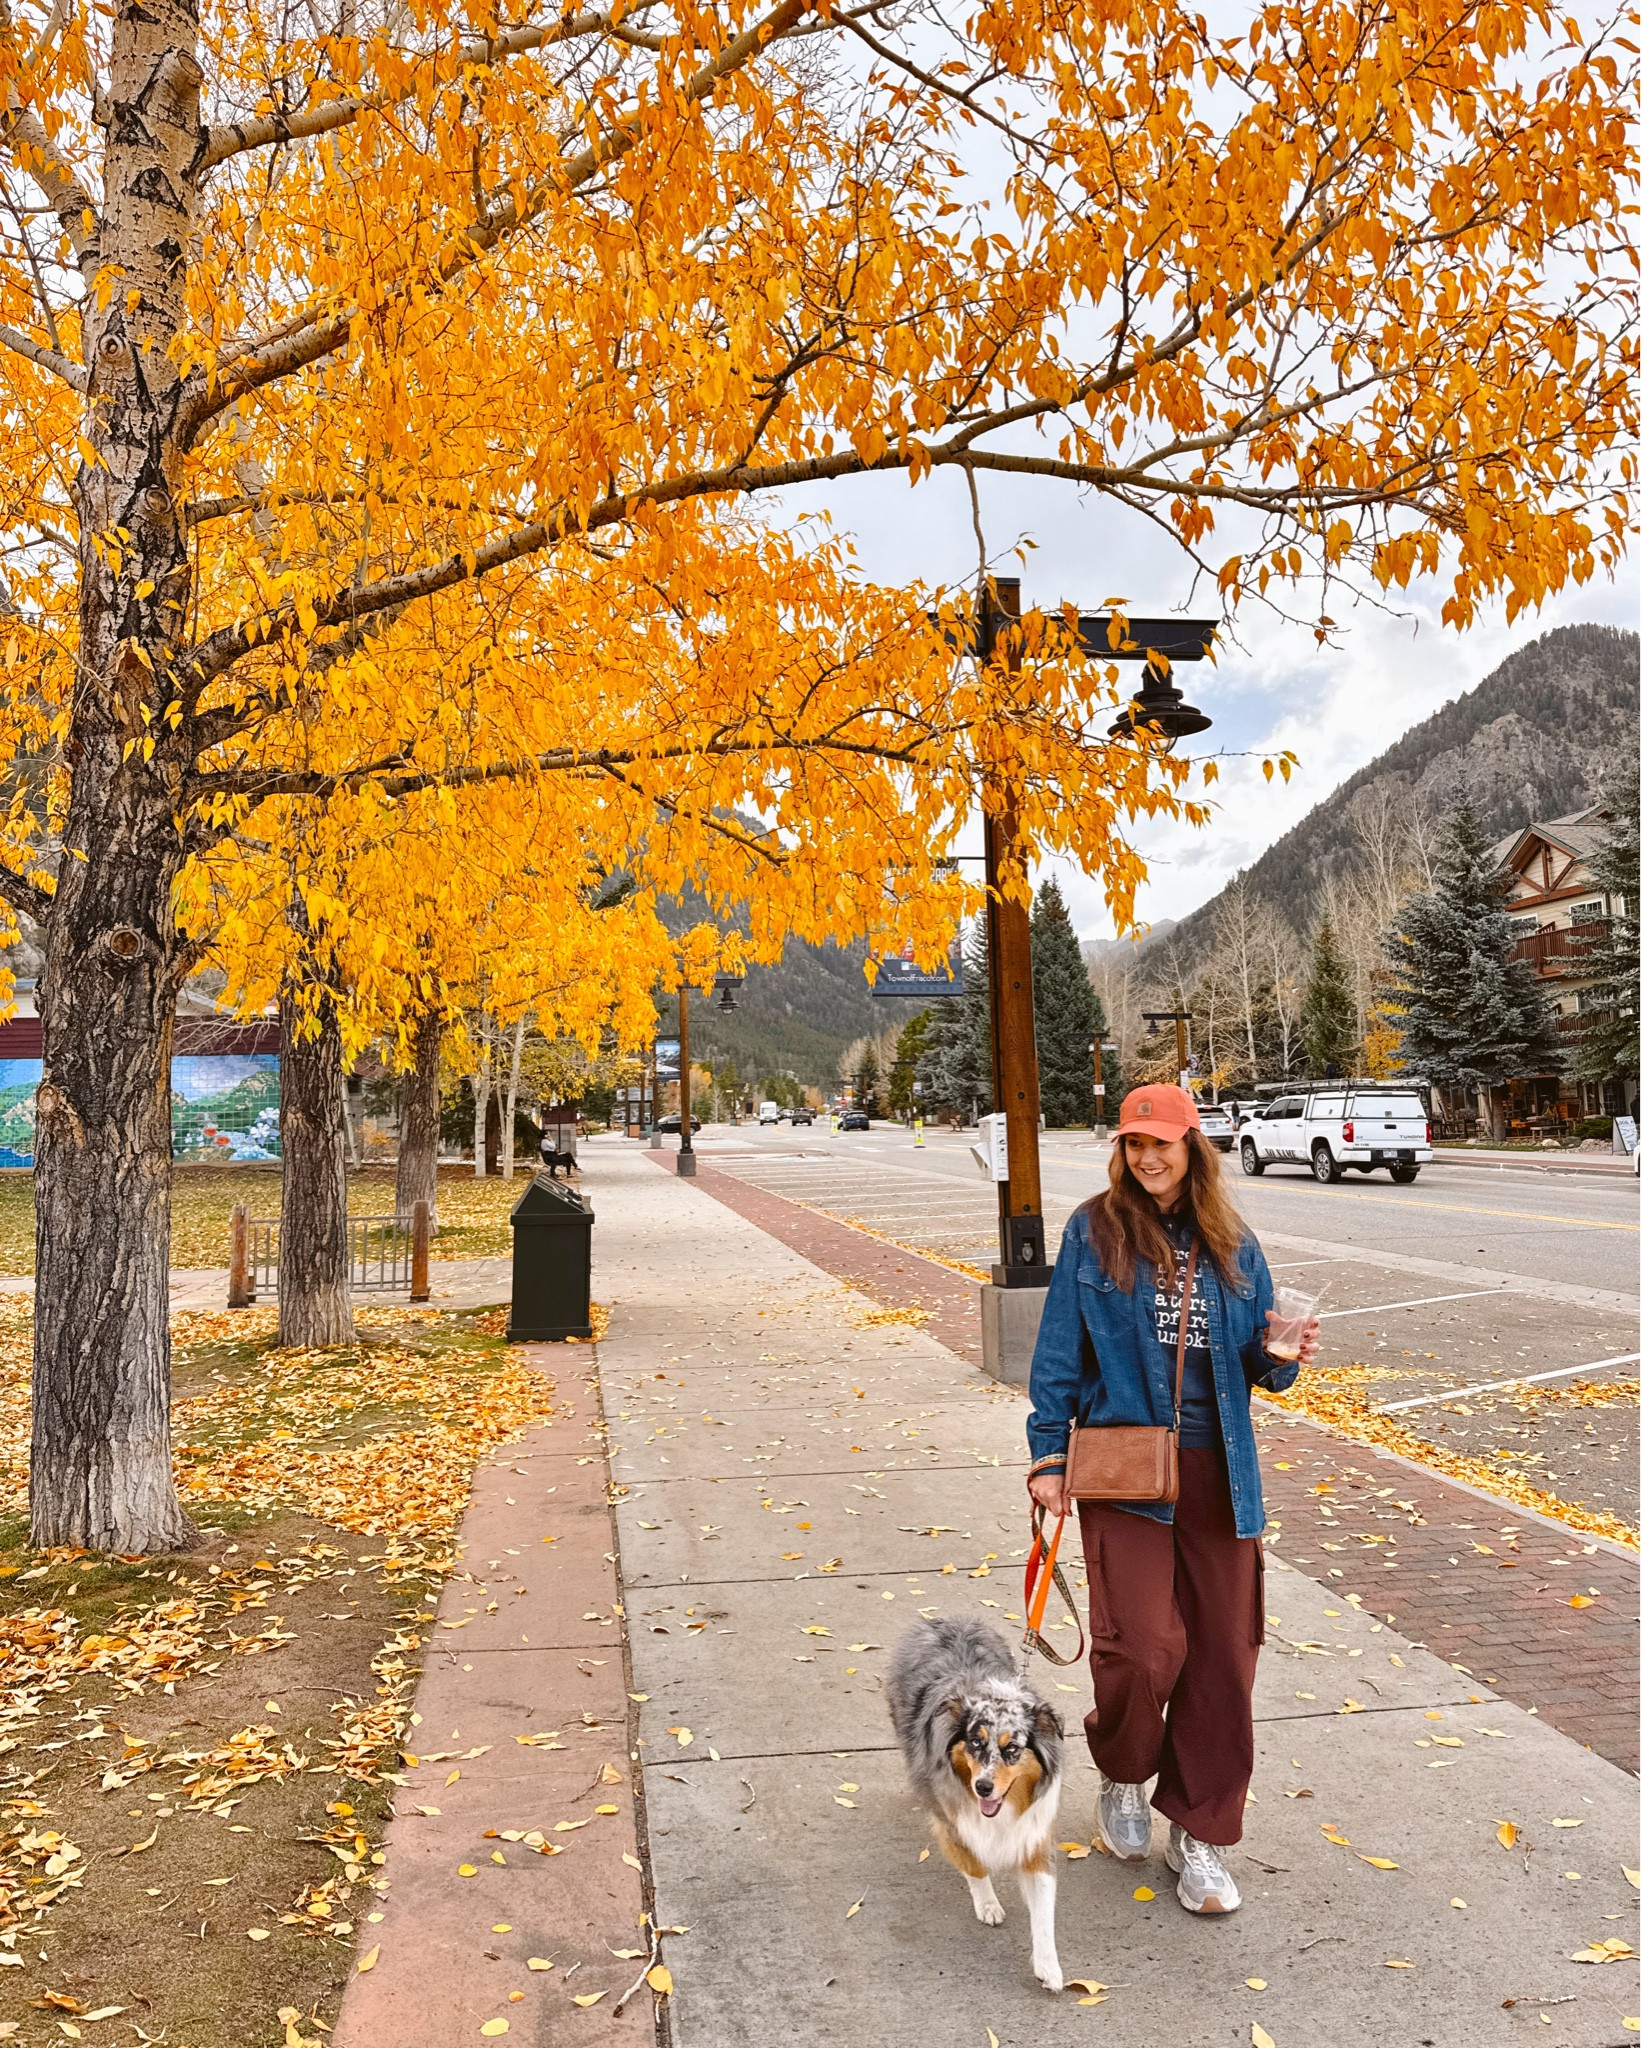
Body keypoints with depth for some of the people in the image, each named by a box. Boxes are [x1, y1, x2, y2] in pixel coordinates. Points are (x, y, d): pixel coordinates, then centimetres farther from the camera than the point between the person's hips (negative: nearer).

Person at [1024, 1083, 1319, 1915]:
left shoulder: (1232, 1244, 8)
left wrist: (1282, 1354, -9)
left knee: (1222, 1657, 6)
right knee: (1143, 1648, -9)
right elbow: (1059, 1350, -1)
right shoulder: (1094, 1233, -2)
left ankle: (1199, 1835, 25)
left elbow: (1254, 1363, 13)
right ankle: (1122, 1774, 24)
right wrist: (1049, 1453, -5)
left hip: (1217, 1476, 3)